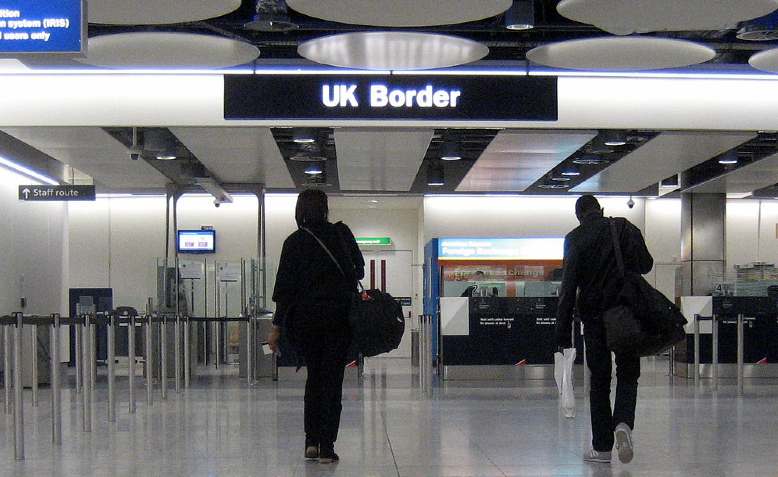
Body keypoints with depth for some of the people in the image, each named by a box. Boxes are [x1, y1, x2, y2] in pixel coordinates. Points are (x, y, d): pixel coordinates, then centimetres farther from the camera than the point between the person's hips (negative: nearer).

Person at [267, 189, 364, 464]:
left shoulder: (294, 242, -1)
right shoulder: (341, 233, 1)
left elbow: (284, 286, -3)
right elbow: (359, 270, 7)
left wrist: (277, 327, 0)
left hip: (304, 318, 1)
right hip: (339, 315, 0)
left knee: (314, 375, 16)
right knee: (333, 379, 4)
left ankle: (312, 441, 10)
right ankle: (327, 447, -1)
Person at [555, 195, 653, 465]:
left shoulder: (574, 238, -3)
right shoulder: (625, 228, 1)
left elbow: (568, 286, -8)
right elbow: (646, 265, 4)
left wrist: (563, 331, -7)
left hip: (594, 315, 0)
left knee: (599, 380, 8)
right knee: (628, 375, 11)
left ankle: (602, 446, 8)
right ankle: (623, 423, -17)